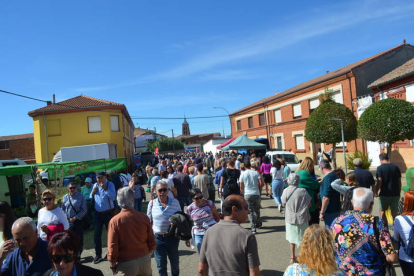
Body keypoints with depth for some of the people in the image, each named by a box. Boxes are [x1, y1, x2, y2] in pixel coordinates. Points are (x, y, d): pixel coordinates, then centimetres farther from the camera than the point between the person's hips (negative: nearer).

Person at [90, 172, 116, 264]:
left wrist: (105, 189, -28)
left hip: (108, 213, -4)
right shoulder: (95, 185, 6)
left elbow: (113, 197, -21)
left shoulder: (110, 184, -10)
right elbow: (91, 198, 12)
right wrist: (93, 192, -8)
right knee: (96, 234, 9)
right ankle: (98, 255, 23)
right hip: (97, 213, 4)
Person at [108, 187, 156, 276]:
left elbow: (112, 246, -12)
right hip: (144, 260, 2)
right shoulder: (144, 217, -9)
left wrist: (113, 265, 3)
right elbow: (152, 241, -1)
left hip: (126, 263, -2)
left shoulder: (115, 221, -15)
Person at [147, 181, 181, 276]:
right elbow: (149, 222, 4)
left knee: (174, 261, 20)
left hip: (172, 237, 0)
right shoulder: (152, 203, -6)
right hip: (157, 238, 0)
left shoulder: (175, 202, -9)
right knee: (161, 265, 11)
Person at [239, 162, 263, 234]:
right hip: (256, 194, 1)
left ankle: (253, 228, -4)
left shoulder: (242, 174, 0)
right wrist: (258, 188, 11)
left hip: (247, 194, -1)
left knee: (250, 211, 2)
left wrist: (242, 195, 12)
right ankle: (258, 224, 35)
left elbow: (241, 187, 1)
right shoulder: (256, 173, 1)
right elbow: (261, 183, -7)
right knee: (257, 210, 19)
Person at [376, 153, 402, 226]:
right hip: (395, 194, 4)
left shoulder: (380, 168, -10)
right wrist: (399, 193, 18)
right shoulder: (395, 167, 5)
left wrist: (375, 192, -4)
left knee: (382, 211, 12)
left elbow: (379, 182, -15)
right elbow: (399, 182, 9)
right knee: (395, 212, 10)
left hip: (385, 194, -4)